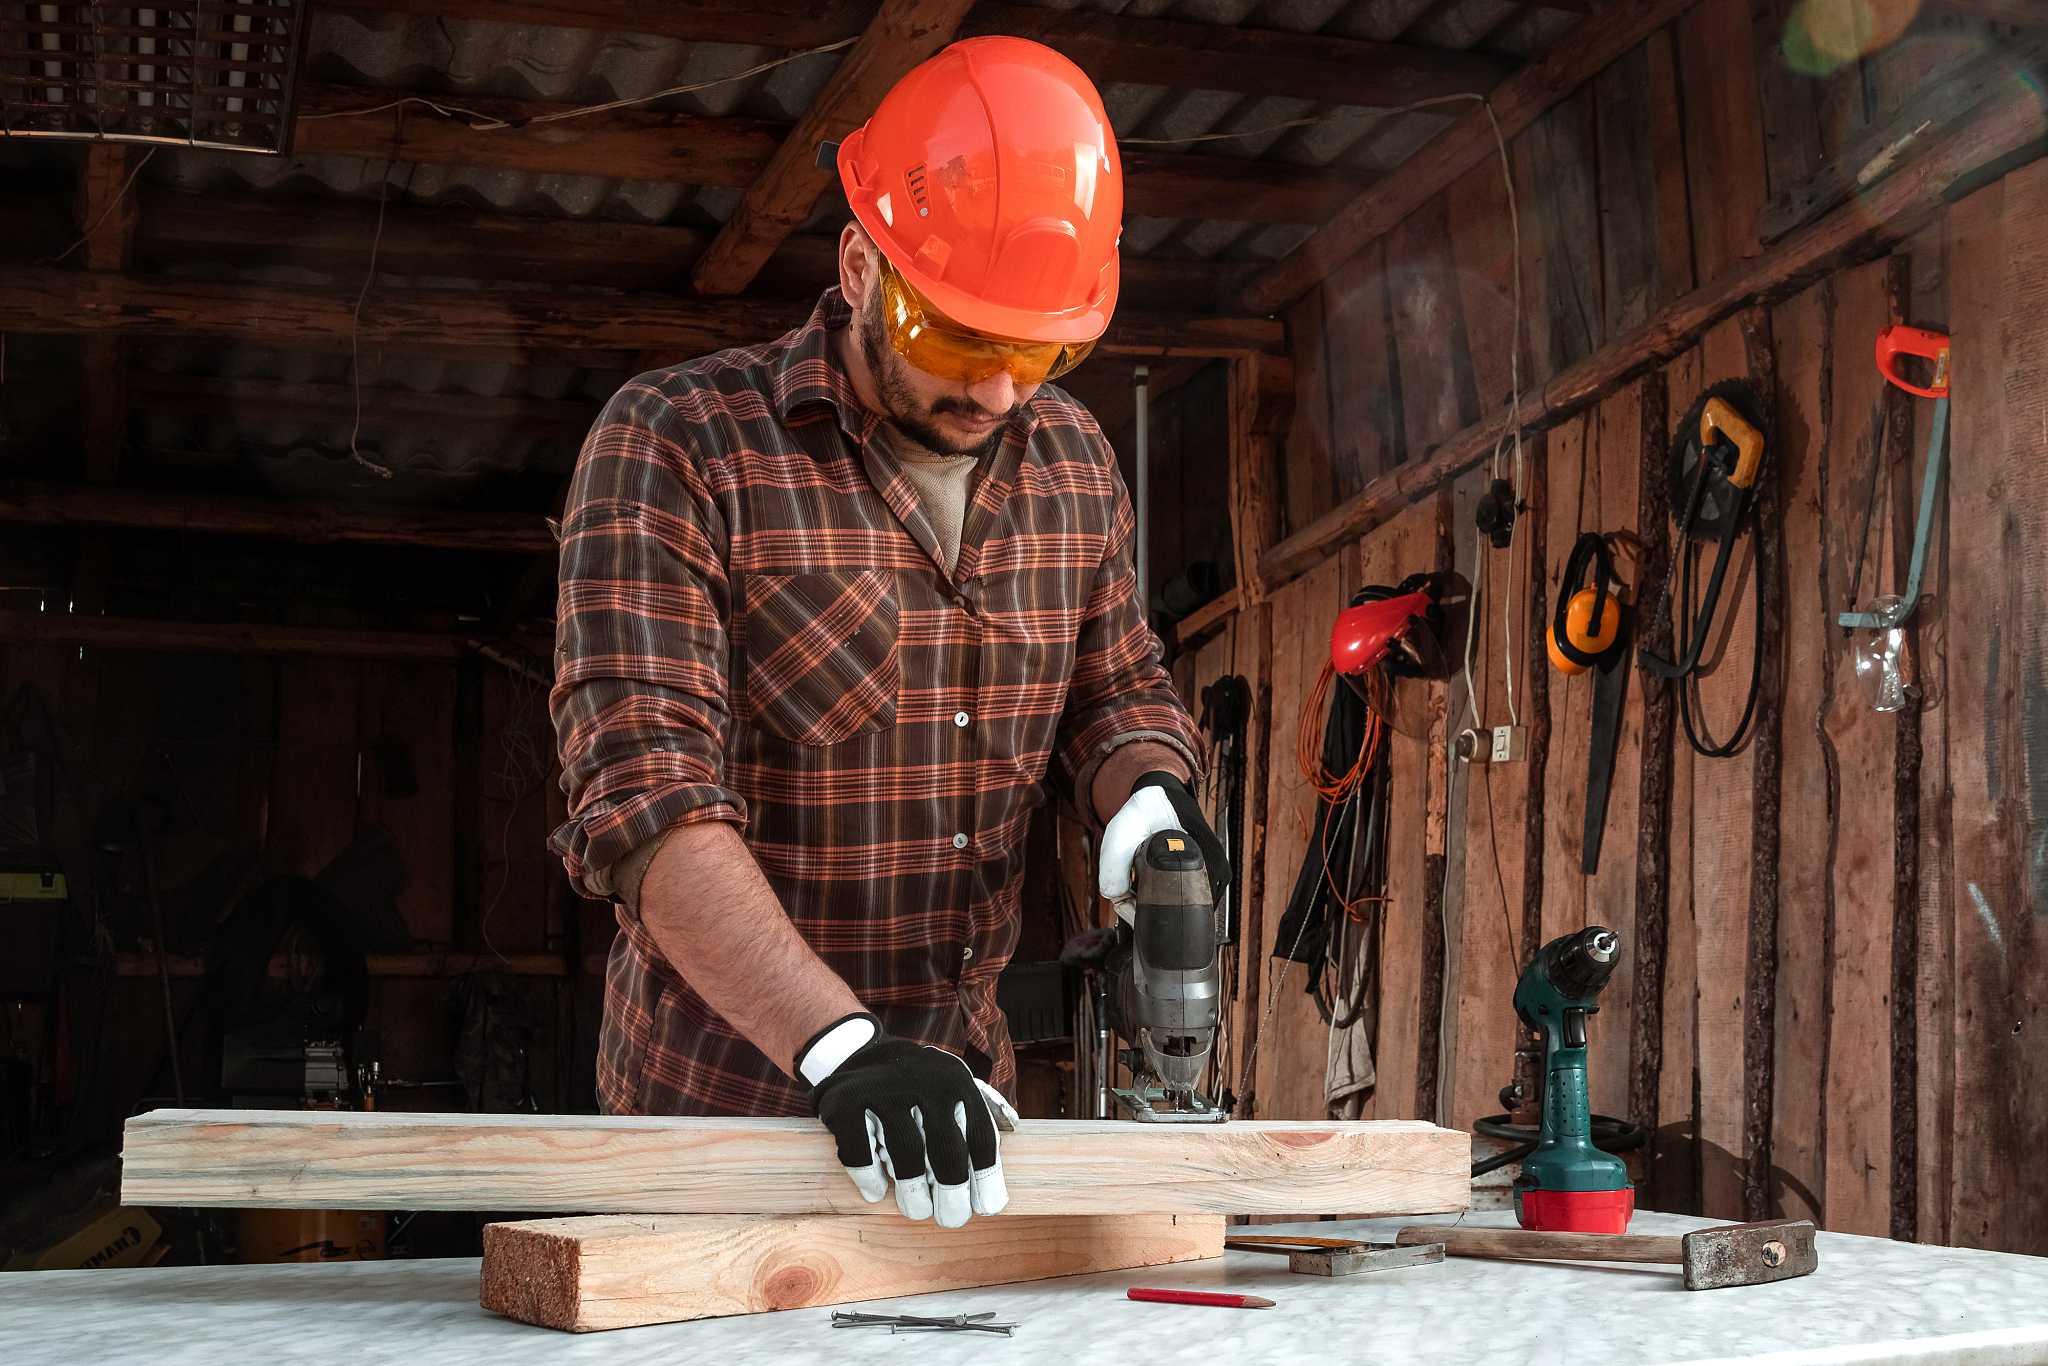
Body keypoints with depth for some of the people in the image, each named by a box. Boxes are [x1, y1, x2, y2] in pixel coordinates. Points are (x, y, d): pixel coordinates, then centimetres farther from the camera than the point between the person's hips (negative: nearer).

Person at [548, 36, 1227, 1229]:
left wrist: (1147, 786, -10)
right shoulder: (675, 449, -15)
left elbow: (1120, 691, 15)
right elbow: (648, 799, -23)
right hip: (719, 1099, -5)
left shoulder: (1073, 463, 3)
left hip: (962, 1087, 5)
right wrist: (839, 1046, -34)